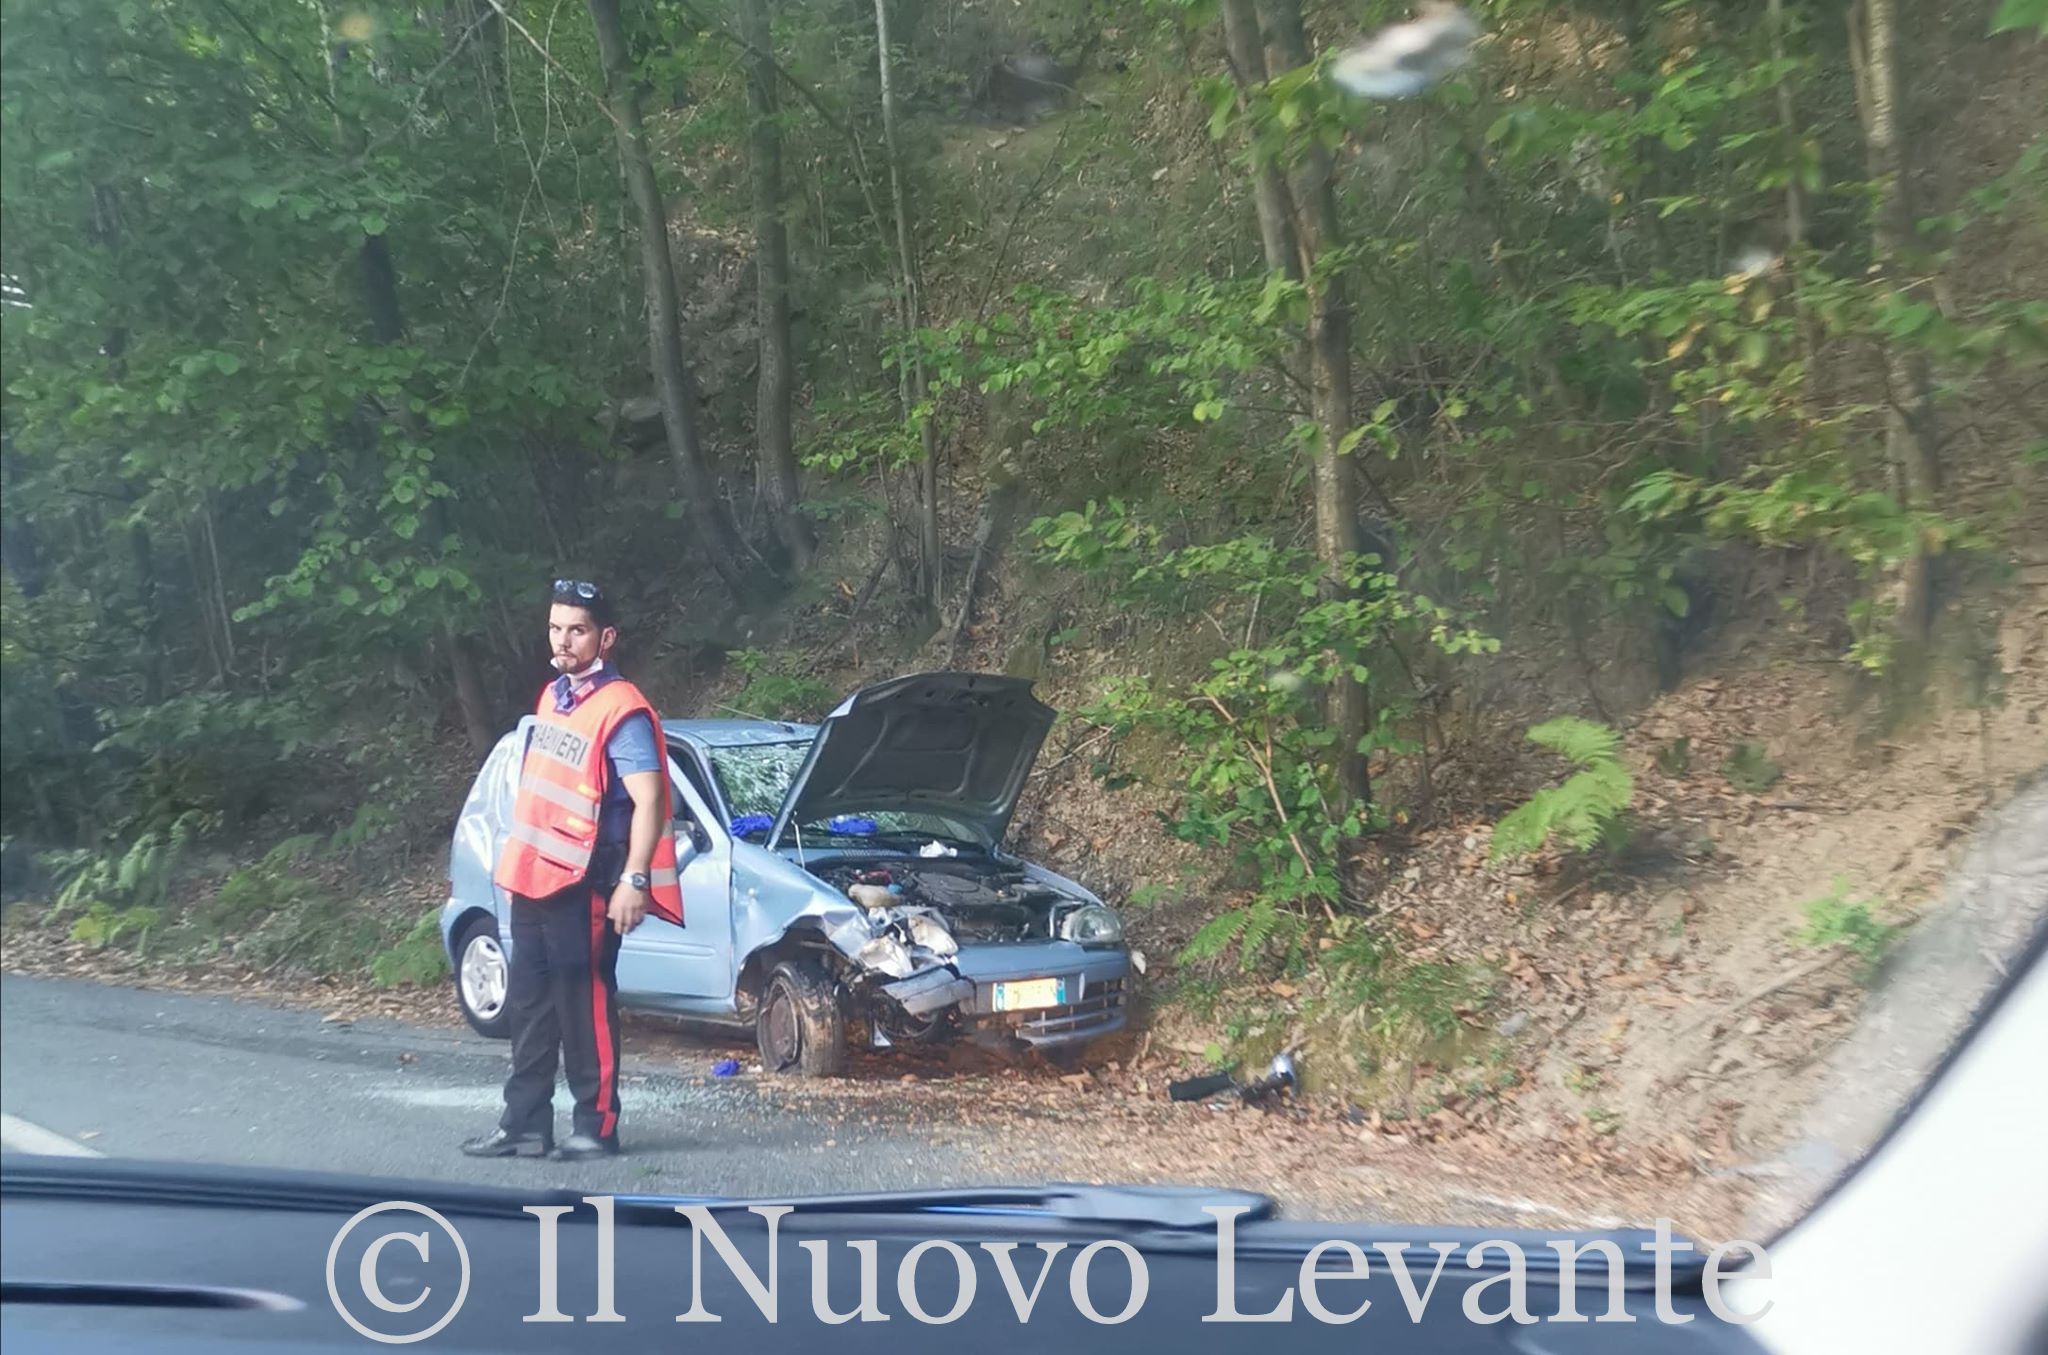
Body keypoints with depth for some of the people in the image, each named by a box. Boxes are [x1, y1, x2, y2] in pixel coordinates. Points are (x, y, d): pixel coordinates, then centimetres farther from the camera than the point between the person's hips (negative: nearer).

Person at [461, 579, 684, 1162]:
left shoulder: (621, 710, -14)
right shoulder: (553, 695, 13)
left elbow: (647, 798, -20)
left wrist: (634, 879, -26)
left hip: (580, 885, -9)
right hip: (531, 878, 9)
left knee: (585, 1009, -2)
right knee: (528, 1006, 13)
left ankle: (596, 1127, 7)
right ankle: (525, 1124, 21)